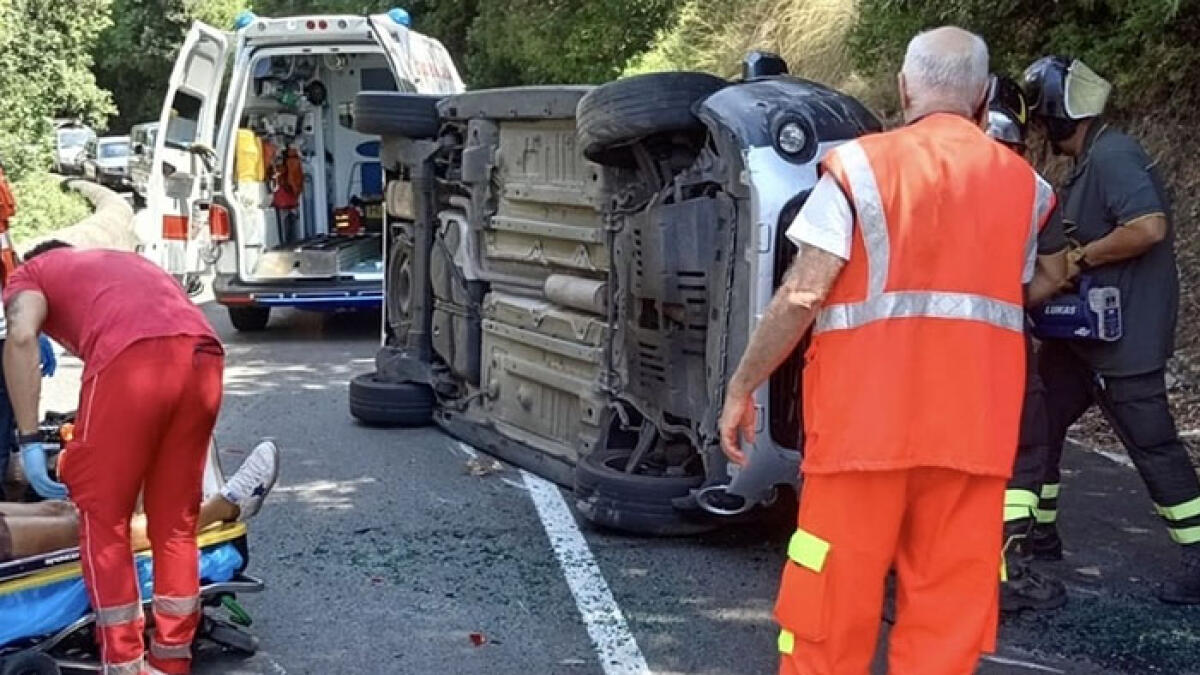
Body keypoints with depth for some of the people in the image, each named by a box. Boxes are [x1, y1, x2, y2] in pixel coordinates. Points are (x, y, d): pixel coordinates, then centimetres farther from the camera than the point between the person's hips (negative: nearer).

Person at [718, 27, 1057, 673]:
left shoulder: (860, 164, -2)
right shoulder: (1022, 183, 11)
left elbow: (802, 294, -8)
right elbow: (1012, 293, 15)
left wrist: (741, 387, 2)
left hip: (868, 413, -3)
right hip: (973, 420, 3)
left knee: (835, 596, 5)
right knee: (950, 601, 8)